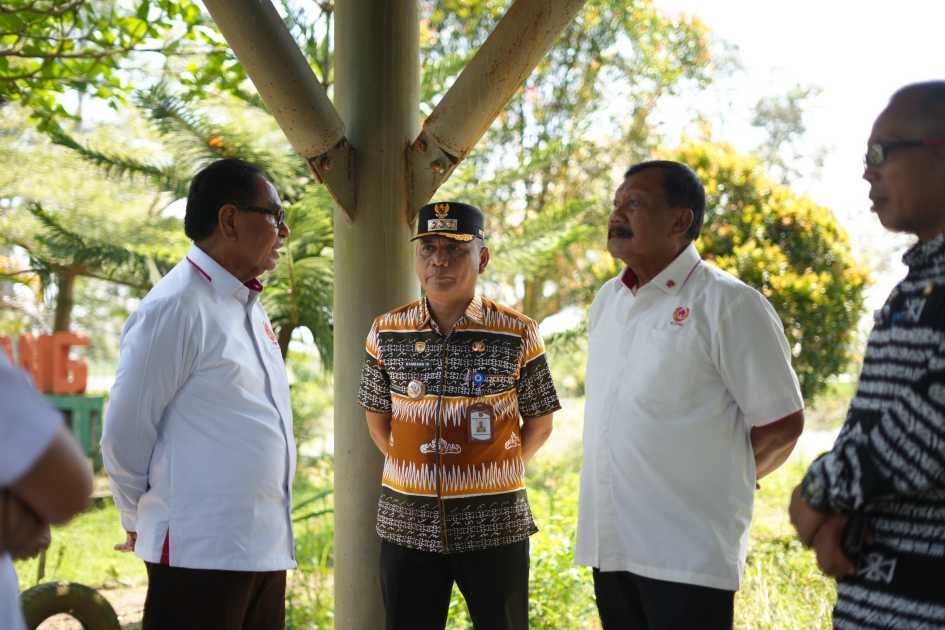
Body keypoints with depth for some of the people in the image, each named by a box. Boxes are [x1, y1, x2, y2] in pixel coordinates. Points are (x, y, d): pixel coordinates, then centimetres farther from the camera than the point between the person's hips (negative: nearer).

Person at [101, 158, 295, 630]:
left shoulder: (249, 306, 14)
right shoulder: (176, 307, -13)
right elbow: (124, 432, -11)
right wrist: (141, 520, 2)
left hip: (265, 548, 8)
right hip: (201, 551, -8)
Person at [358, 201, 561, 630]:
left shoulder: (518, 334, -4)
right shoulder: (386, 334, 2)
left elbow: (538, 423, 5)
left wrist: (494, 474, 1)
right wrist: (415, 471, 7)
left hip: (494, 524, -2)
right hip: (408, 523, 2)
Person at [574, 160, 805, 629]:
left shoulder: (728, 304, -10)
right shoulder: (606, 300, 12)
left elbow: (782, 424, -7)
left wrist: (721, 483, 6)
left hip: (688, 556, -7)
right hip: (608, 543, 7)